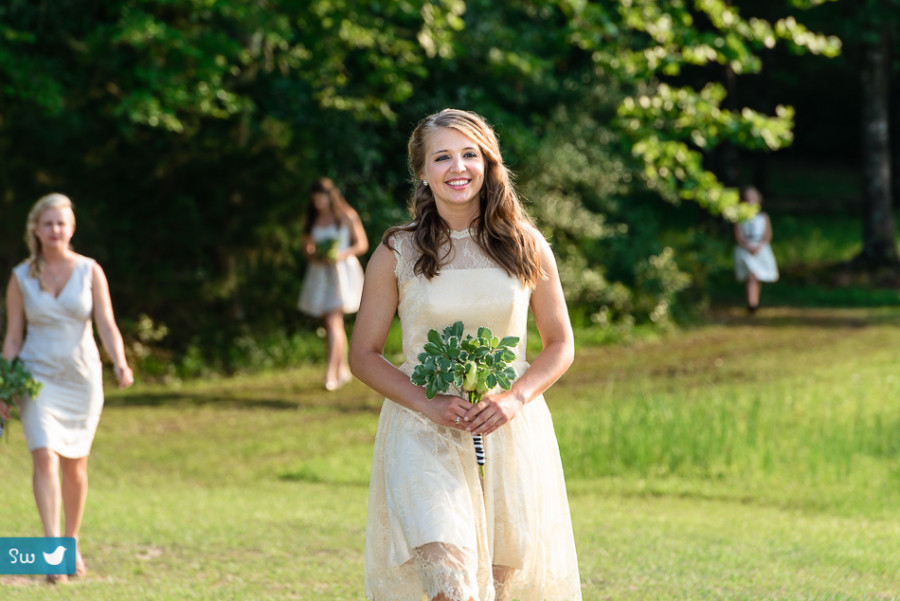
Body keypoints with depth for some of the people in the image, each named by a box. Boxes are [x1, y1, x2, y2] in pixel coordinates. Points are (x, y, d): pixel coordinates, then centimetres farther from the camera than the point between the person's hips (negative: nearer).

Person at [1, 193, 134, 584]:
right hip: (38, 377, -1)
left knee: (75, 465, 10)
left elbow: (107, 326, -6)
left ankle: (72, 544, 29)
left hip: (81, 377, 1)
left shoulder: (90, 272, -1)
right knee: (44, 456, -18)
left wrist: (120, 364, -24)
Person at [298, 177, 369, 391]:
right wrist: (314, 255, -9)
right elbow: (306, 248, 14)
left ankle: (331, 373, -22)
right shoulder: (313, 220, 8)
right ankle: (343, 369, 21)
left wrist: (342, 255, -17)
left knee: (333, 320, -16)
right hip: (320, 274, 5)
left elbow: (362, 244, -1)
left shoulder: (347, 216, -4)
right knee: (332, 323, 10)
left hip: (342, 271, -5)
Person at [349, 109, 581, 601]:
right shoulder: (397, 254, 1)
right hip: (424, 435, -2)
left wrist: (516, 398, -9)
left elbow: (560, 346, 10)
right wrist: (428, 404, -11)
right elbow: (364, 355, 4)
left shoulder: (526, 248, 4)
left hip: (511, 432, 2)